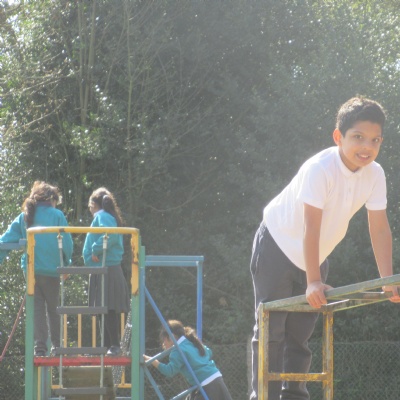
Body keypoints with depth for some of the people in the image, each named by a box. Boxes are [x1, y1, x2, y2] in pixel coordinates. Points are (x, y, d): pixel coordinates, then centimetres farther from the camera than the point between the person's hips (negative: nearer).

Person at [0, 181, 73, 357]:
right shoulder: (57, 216, -4)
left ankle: (40, 346, -5)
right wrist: (66, 263, 9)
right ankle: (57, 346, 12)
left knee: (36, 309, 6)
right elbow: (67, 243, -5)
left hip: (30, 269, 2)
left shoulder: (24, 217, 7)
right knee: (53, 309, 10)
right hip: (51, 270, -2)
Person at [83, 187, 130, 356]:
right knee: (106, 310, 12)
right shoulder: (110, 217, 21)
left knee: (108, 310, -13)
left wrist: (96, 250, -19)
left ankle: (114, 346, -17)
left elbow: (110, 234, -27)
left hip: (106, 271, -10)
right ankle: (108, 345, 15)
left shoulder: (102, 216, -9)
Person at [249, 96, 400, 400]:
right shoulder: (319, 169, -31)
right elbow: (311, 228, -35)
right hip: (278, 247, -6)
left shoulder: (375, 175, -14)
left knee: (299, 336, 8)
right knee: (271, 331, -7)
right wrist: (314, 282, -39)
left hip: (314, 257, 6)